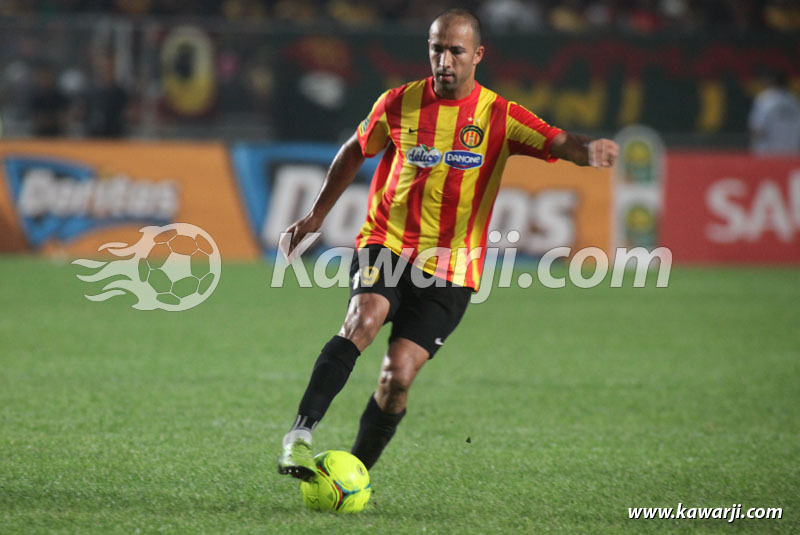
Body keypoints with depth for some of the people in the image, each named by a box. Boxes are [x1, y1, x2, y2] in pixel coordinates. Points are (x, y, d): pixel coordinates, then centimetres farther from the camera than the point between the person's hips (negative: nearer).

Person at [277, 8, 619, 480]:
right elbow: (355, 152, 20)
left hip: (450, 271, 0)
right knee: (363, 320, -30)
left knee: (398, 377, -11)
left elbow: (559, 143, -17)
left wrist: (588, 149, -41)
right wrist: (317, 215, 24)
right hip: (386, 246, 0)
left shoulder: (499, 117, -3)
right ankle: (301, 435, -31)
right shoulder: (399, 104, 3)